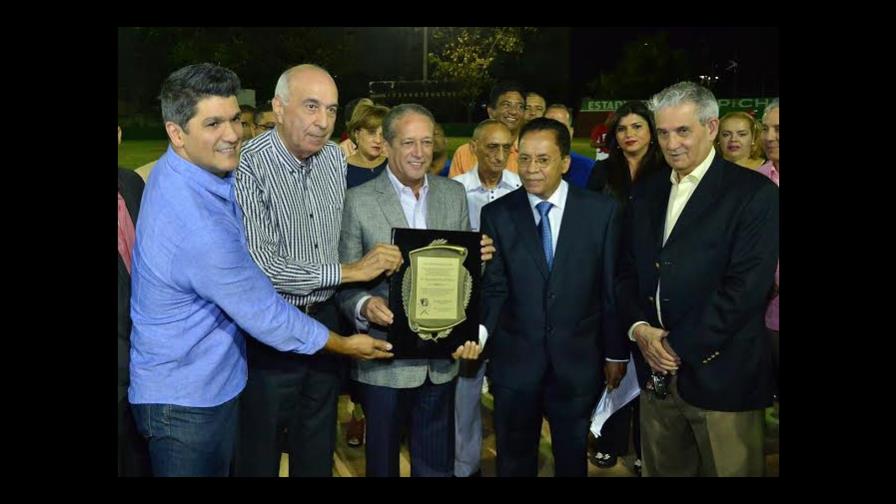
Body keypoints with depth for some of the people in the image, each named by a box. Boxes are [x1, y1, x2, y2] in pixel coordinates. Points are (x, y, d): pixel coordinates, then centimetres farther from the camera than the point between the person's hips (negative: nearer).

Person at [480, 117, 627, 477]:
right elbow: (494, 289, -5)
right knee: (514, 461, 15)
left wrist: (616, 352, 2)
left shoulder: (602, 211, -3)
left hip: (578, 362, 0)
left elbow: (613, 286, 0)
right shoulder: (497, 214, -2)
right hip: (514, 362, 0)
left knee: (572, 459, 17)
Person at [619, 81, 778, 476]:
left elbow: (746, 285, -15)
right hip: (656, 370, 5)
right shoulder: (645, 192, 12)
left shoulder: (754, 193, -7)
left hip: (721, 375, -5)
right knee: (662, 468, 14)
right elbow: (627, 270, 12)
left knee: (727, 467, 6)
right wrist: (638, 327, -5)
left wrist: (682, 347, -14)